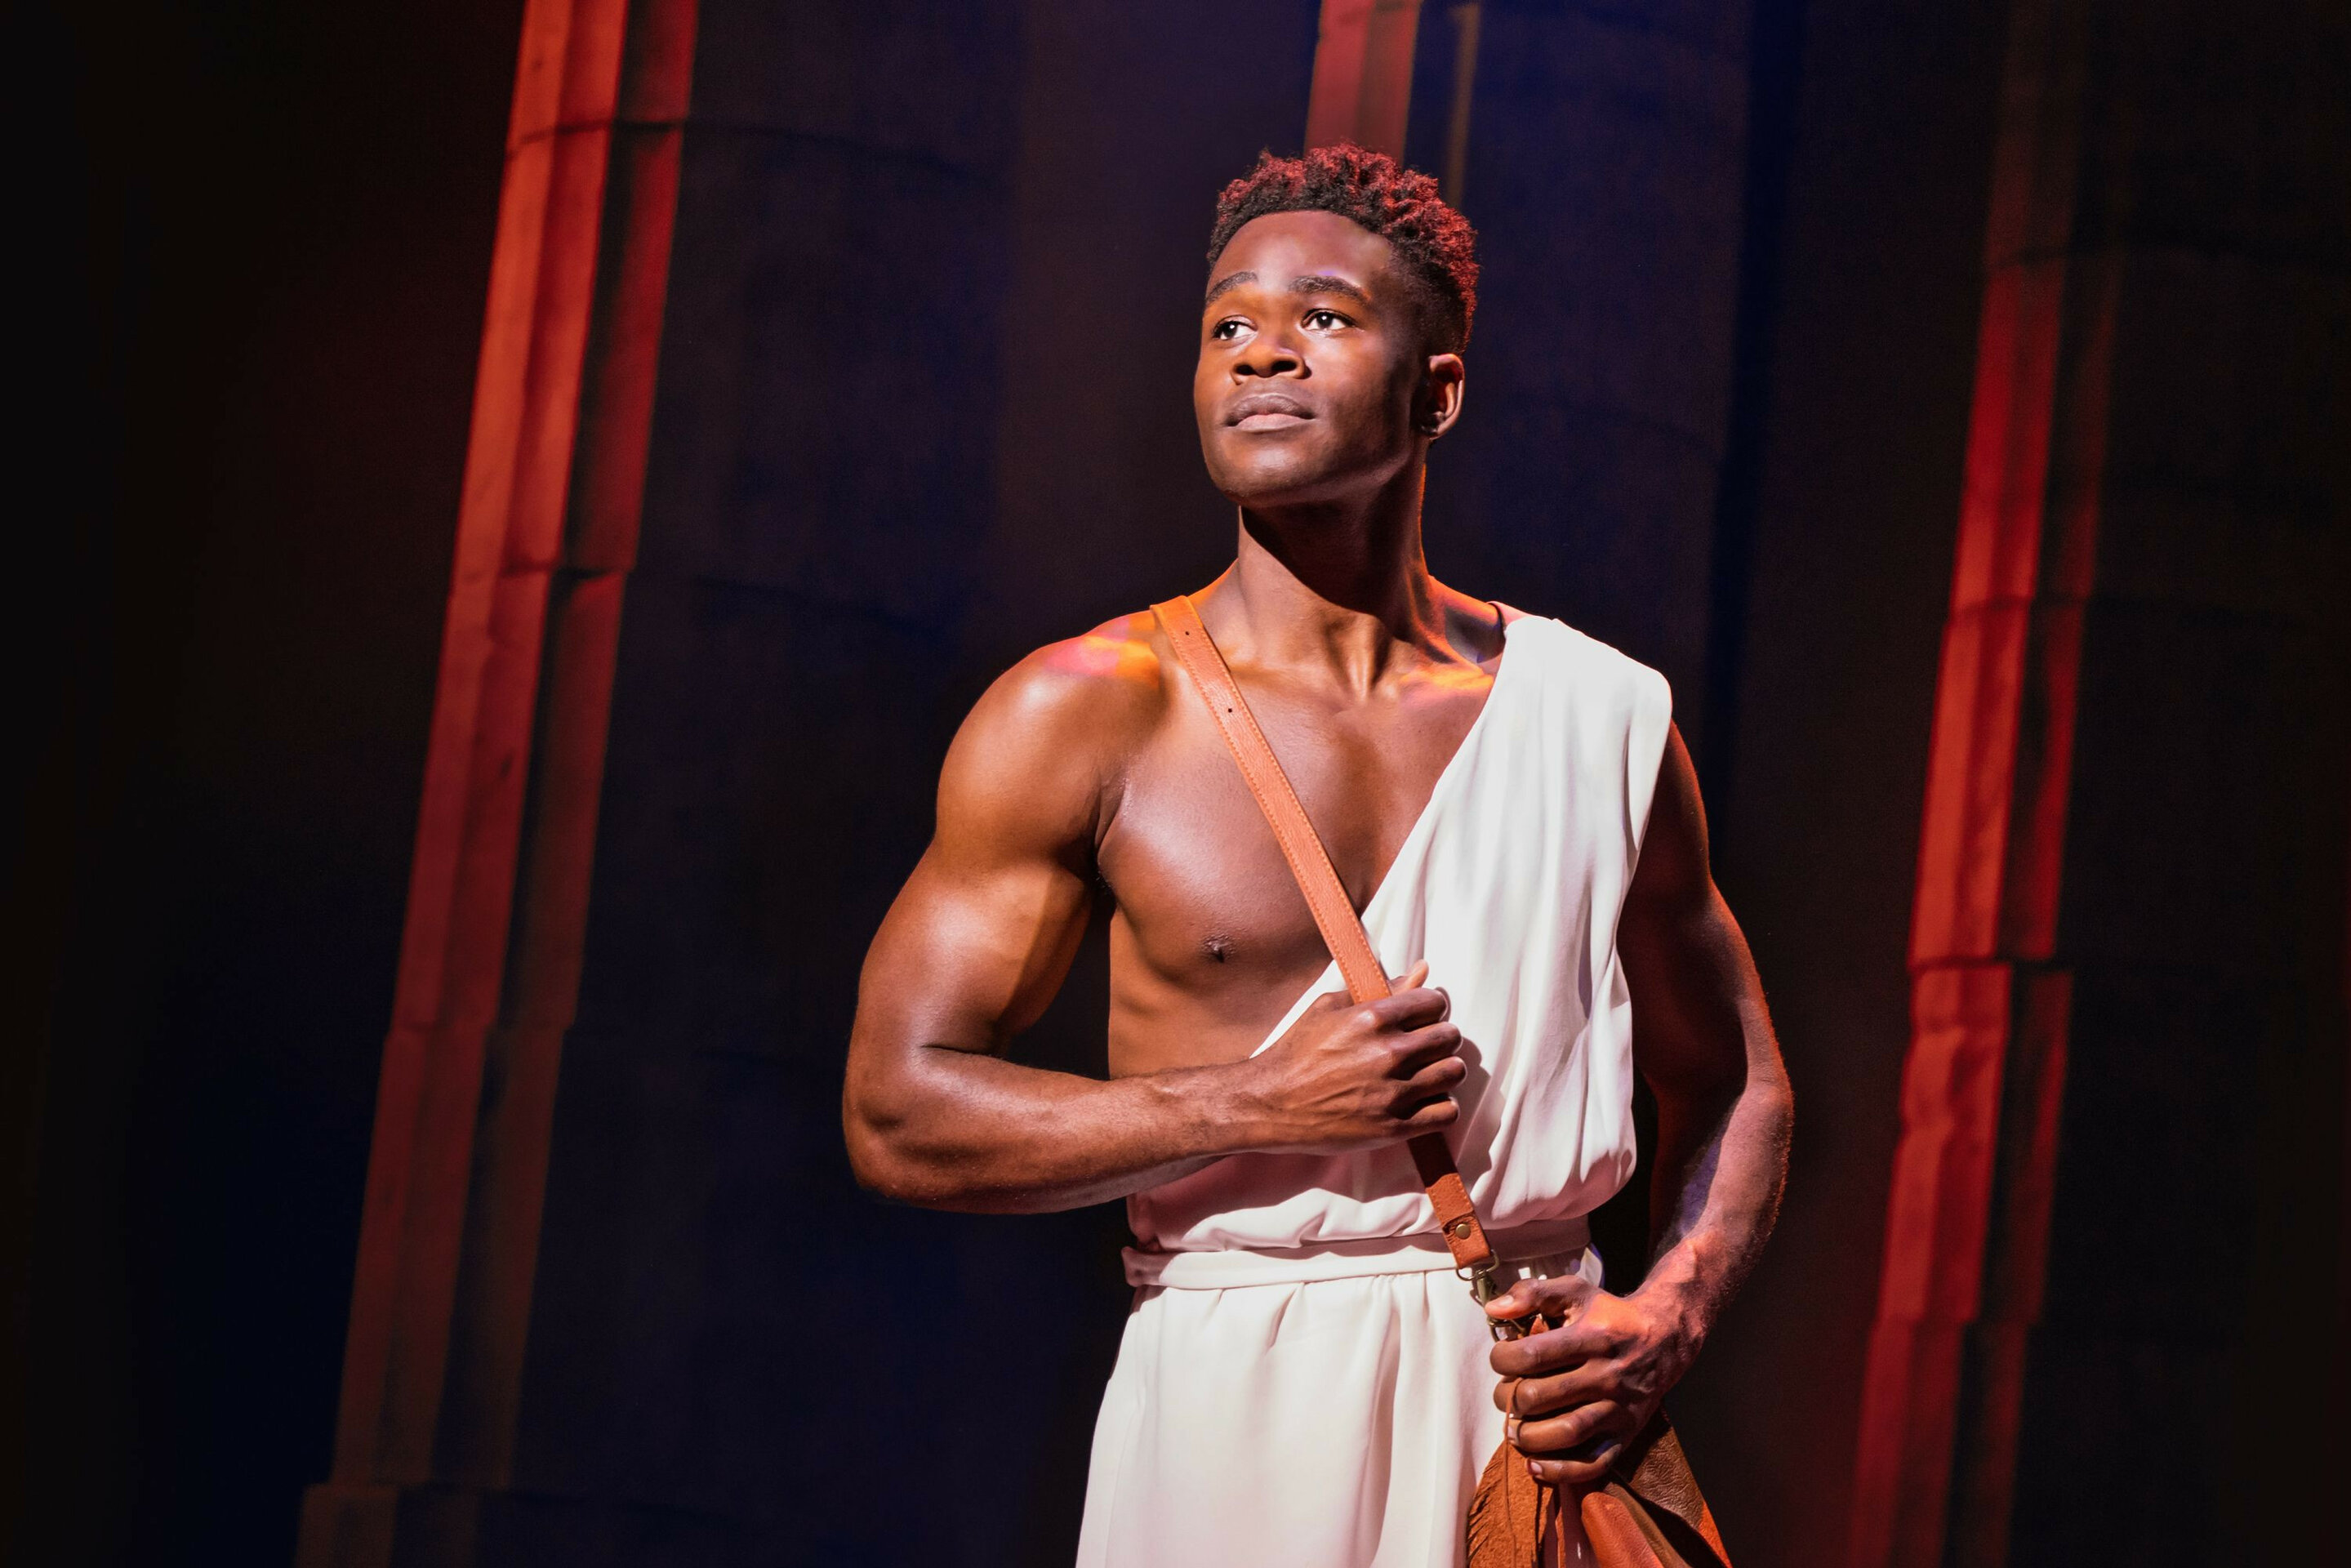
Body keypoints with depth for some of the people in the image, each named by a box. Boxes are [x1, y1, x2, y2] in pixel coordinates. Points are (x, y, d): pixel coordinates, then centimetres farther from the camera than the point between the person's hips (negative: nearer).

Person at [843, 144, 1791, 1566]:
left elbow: (1733, 1086, 16)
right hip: (1234, 1397, -2)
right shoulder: (1083, 718, -2)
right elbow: (898, 1112, -3)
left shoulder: (1603, 717, 6)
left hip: (1531, 1400, 2)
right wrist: (1260, 1102, -12)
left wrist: (1669, 1320, -4)